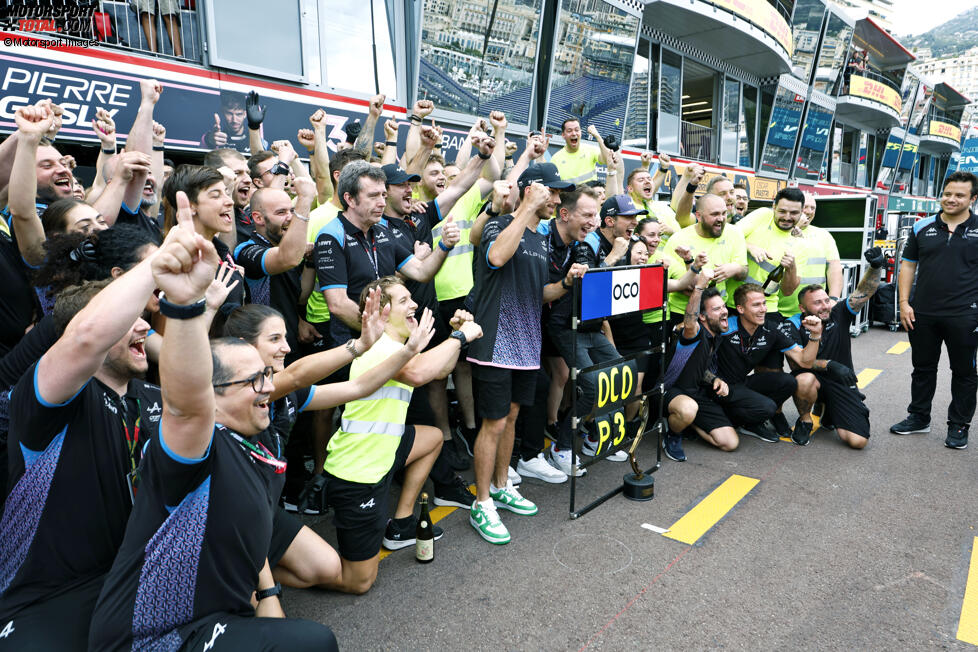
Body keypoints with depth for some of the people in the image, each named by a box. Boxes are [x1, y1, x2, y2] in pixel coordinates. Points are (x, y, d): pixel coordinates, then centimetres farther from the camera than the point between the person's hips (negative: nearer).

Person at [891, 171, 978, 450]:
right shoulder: (923, 228, 6)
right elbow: (908, 266, 9)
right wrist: (904, 303, 1)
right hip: (923, 314, 3)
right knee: (923, 367, 14)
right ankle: (919, 418, 27)